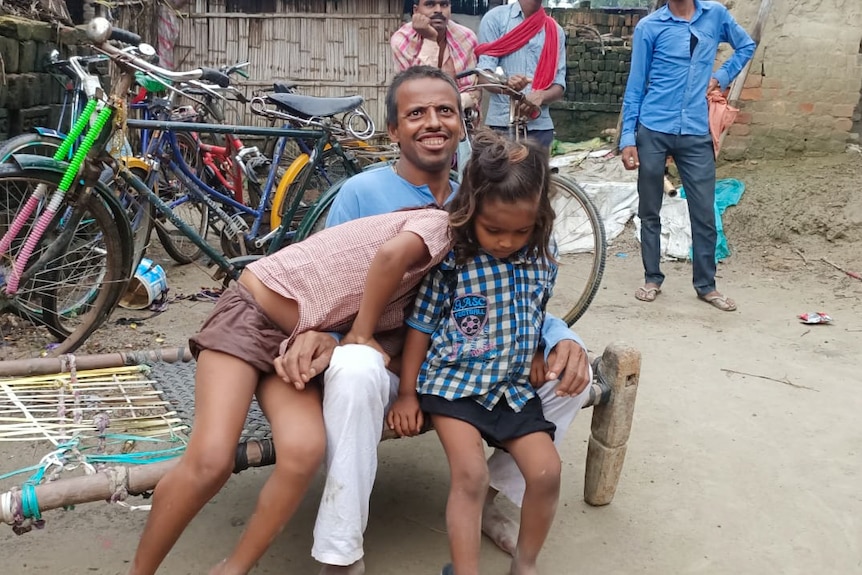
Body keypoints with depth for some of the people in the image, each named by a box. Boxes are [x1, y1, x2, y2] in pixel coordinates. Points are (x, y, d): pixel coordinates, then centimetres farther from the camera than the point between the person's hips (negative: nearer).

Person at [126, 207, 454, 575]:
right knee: (210, 463, -20)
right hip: (252, 311, -6)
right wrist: (361, 335, -14)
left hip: (295, 344, 6)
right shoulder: (440, 226, -8)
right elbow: (391, 255, -25)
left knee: (304, 453, -22)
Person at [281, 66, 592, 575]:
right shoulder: (362, 194, -9)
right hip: (385, 357, -4)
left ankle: (488, 498, 9)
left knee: (571, 366, -11)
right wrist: (317, 333, -31)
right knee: (355, 369, -39)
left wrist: (558, 337, -15)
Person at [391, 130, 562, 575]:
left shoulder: (542, 256, -1)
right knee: (470, 475, -19)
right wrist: (408, 392, -4)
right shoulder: (451, 259, -13)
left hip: (514, 385, 4)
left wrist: (536, 355, 7)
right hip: (454, 380, -4)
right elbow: (421, 324, -6)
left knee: (546, 471, -7)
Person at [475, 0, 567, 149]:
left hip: (540, 125, 3)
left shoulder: (555, 30, 14)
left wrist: (539, 96, -15)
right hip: (501, 123, -3)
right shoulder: (495, 18, 5)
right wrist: (506, 84, -26)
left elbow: (559, 85, 9)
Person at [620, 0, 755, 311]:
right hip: (653, 132, -2)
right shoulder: (649, 26, -2)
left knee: (704, 213, 3)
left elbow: (746, 46, 23)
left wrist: (721, 77, 7)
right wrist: (628, 138, -6)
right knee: (649, 212, 7)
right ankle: (652, 278, 21)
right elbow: (635, 86, 0)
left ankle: (706, 284, 17)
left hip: (696, 134, 2)